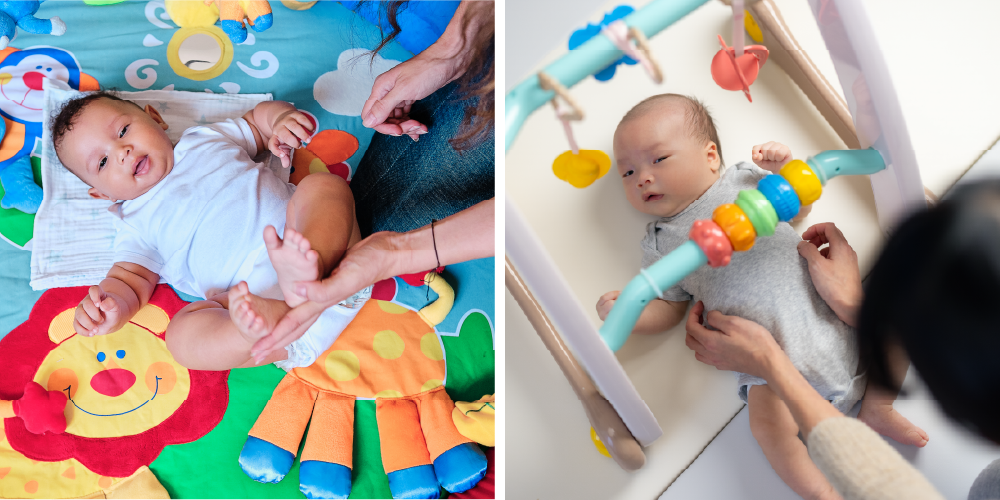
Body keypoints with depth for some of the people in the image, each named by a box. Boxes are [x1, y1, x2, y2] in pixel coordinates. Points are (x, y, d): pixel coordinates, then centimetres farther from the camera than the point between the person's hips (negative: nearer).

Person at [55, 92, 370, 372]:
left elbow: (259, 118, 34)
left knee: (325, 184, -25)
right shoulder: (137, 222, 23)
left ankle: (302, 272, -48)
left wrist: (281, 119, 9)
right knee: (181, 333, -24)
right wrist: (111, 307, -12)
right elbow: (130, 279, 13)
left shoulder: (206, 139, 27)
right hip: (253, 293, 0)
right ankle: (271, 318, -50)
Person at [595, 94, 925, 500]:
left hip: (833, 316, 3)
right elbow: (667, 309, 9)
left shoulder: (746, 178, 10)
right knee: (769, 422, -25)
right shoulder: (661, 241, 7)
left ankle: (877, 408, 12)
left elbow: (797, 210, 23)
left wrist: (782, 170, 3)